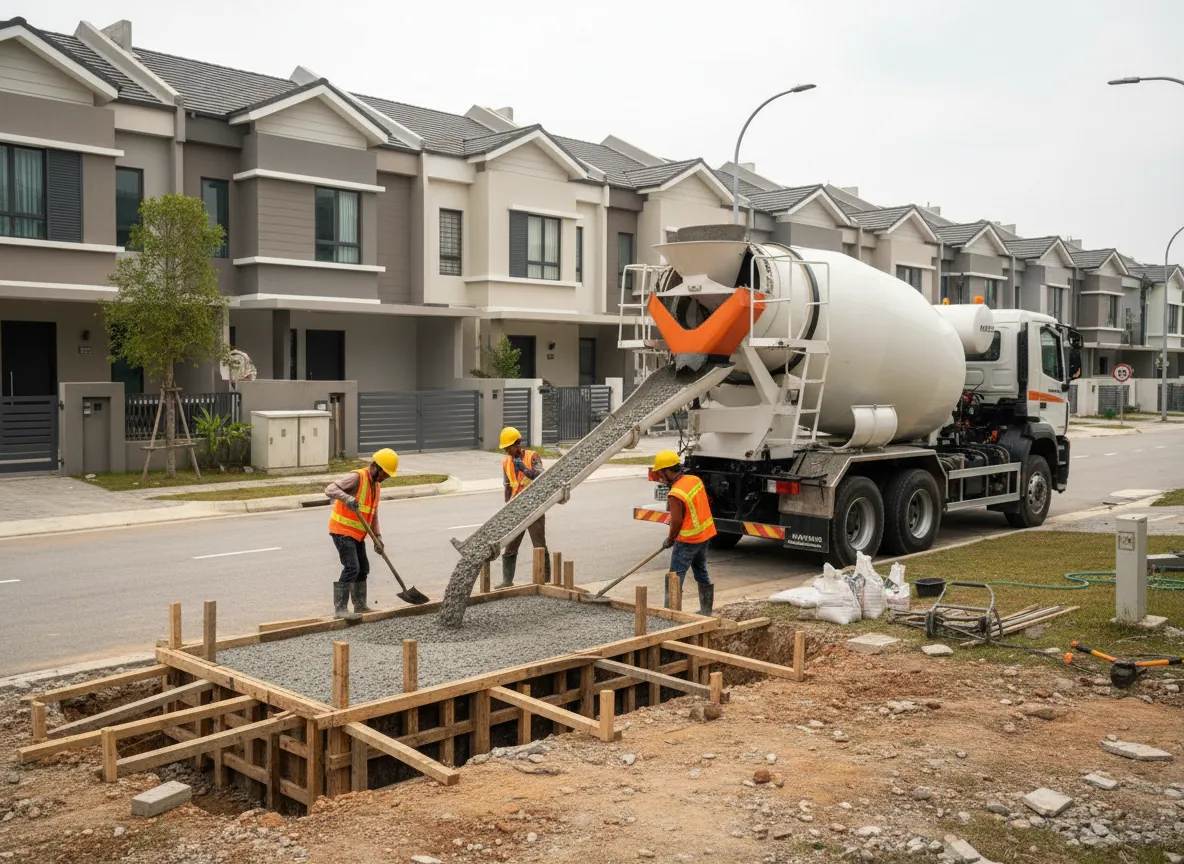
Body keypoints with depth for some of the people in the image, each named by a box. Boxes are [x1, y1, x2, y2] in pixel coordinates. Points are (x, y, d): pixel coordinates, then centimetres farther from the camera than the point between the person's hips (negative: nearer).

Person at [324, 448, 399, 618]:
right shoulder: (357, 477, -16)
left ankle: (360, 606, 28)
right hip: (342, 530, -9)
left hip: (357, 533, 9)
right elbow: (330, 489, -27)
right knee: (351, 568, -16)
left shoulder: (376, 485, 11)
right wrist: (346, 498, -44)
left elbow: (373, 514, 16)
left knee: (363, 568, 15)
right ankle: (340, 609, -13)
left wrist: (377, 538, 8)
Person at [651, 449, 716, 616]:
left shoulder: (675, 495, -24)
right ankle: (706, 611, 25)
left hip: (687, 541, -8)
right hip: (705, 534, 8)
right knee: (702, 573, 18)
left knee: (675, 577, 0)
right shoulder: (695, 480, 0)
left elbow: (677, 523, -18)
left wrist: (670, 540, 0)